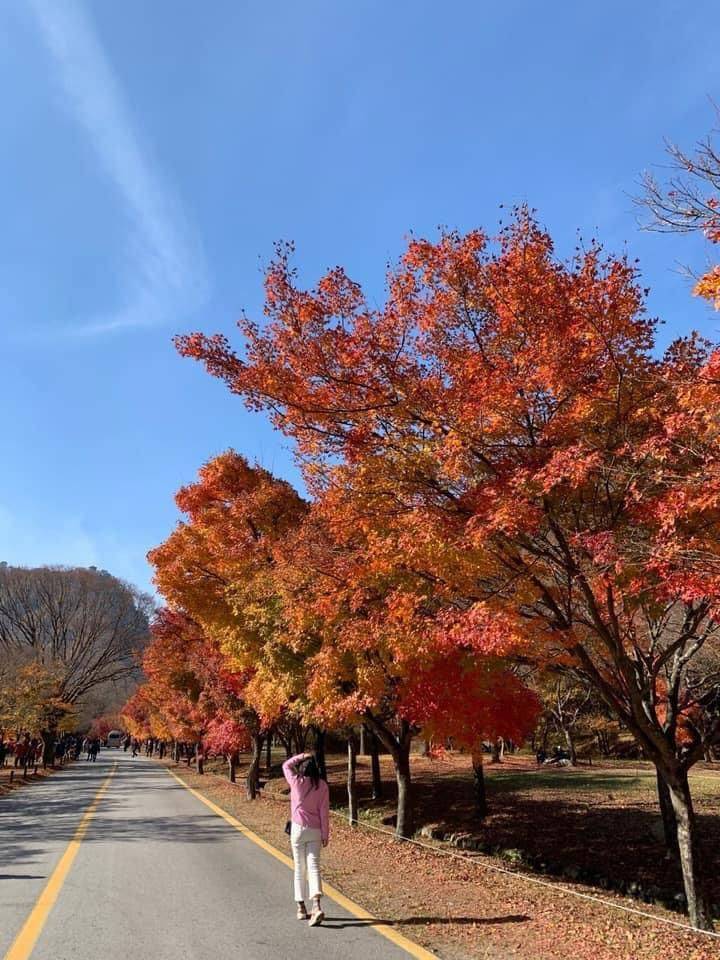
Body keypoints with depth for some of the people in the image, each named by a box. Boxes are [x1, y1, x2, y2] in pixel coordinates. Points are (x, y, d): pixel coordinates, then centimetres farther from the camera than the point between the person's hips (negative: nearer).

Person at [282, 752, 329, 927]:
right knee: (313, 866, -1)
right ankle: (316, 907, -18)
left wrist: (301, 757, 10)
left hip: (298, 829, -1)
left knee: (300, 869, 10)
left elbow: (286, 765, 13)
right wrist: (325, 834, 3)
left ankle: (301, 908, 16)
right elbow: (324, 811, -2)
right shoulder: (322, 786, -3)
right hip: (315, 831, 1)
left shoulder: (296, 782, -6)